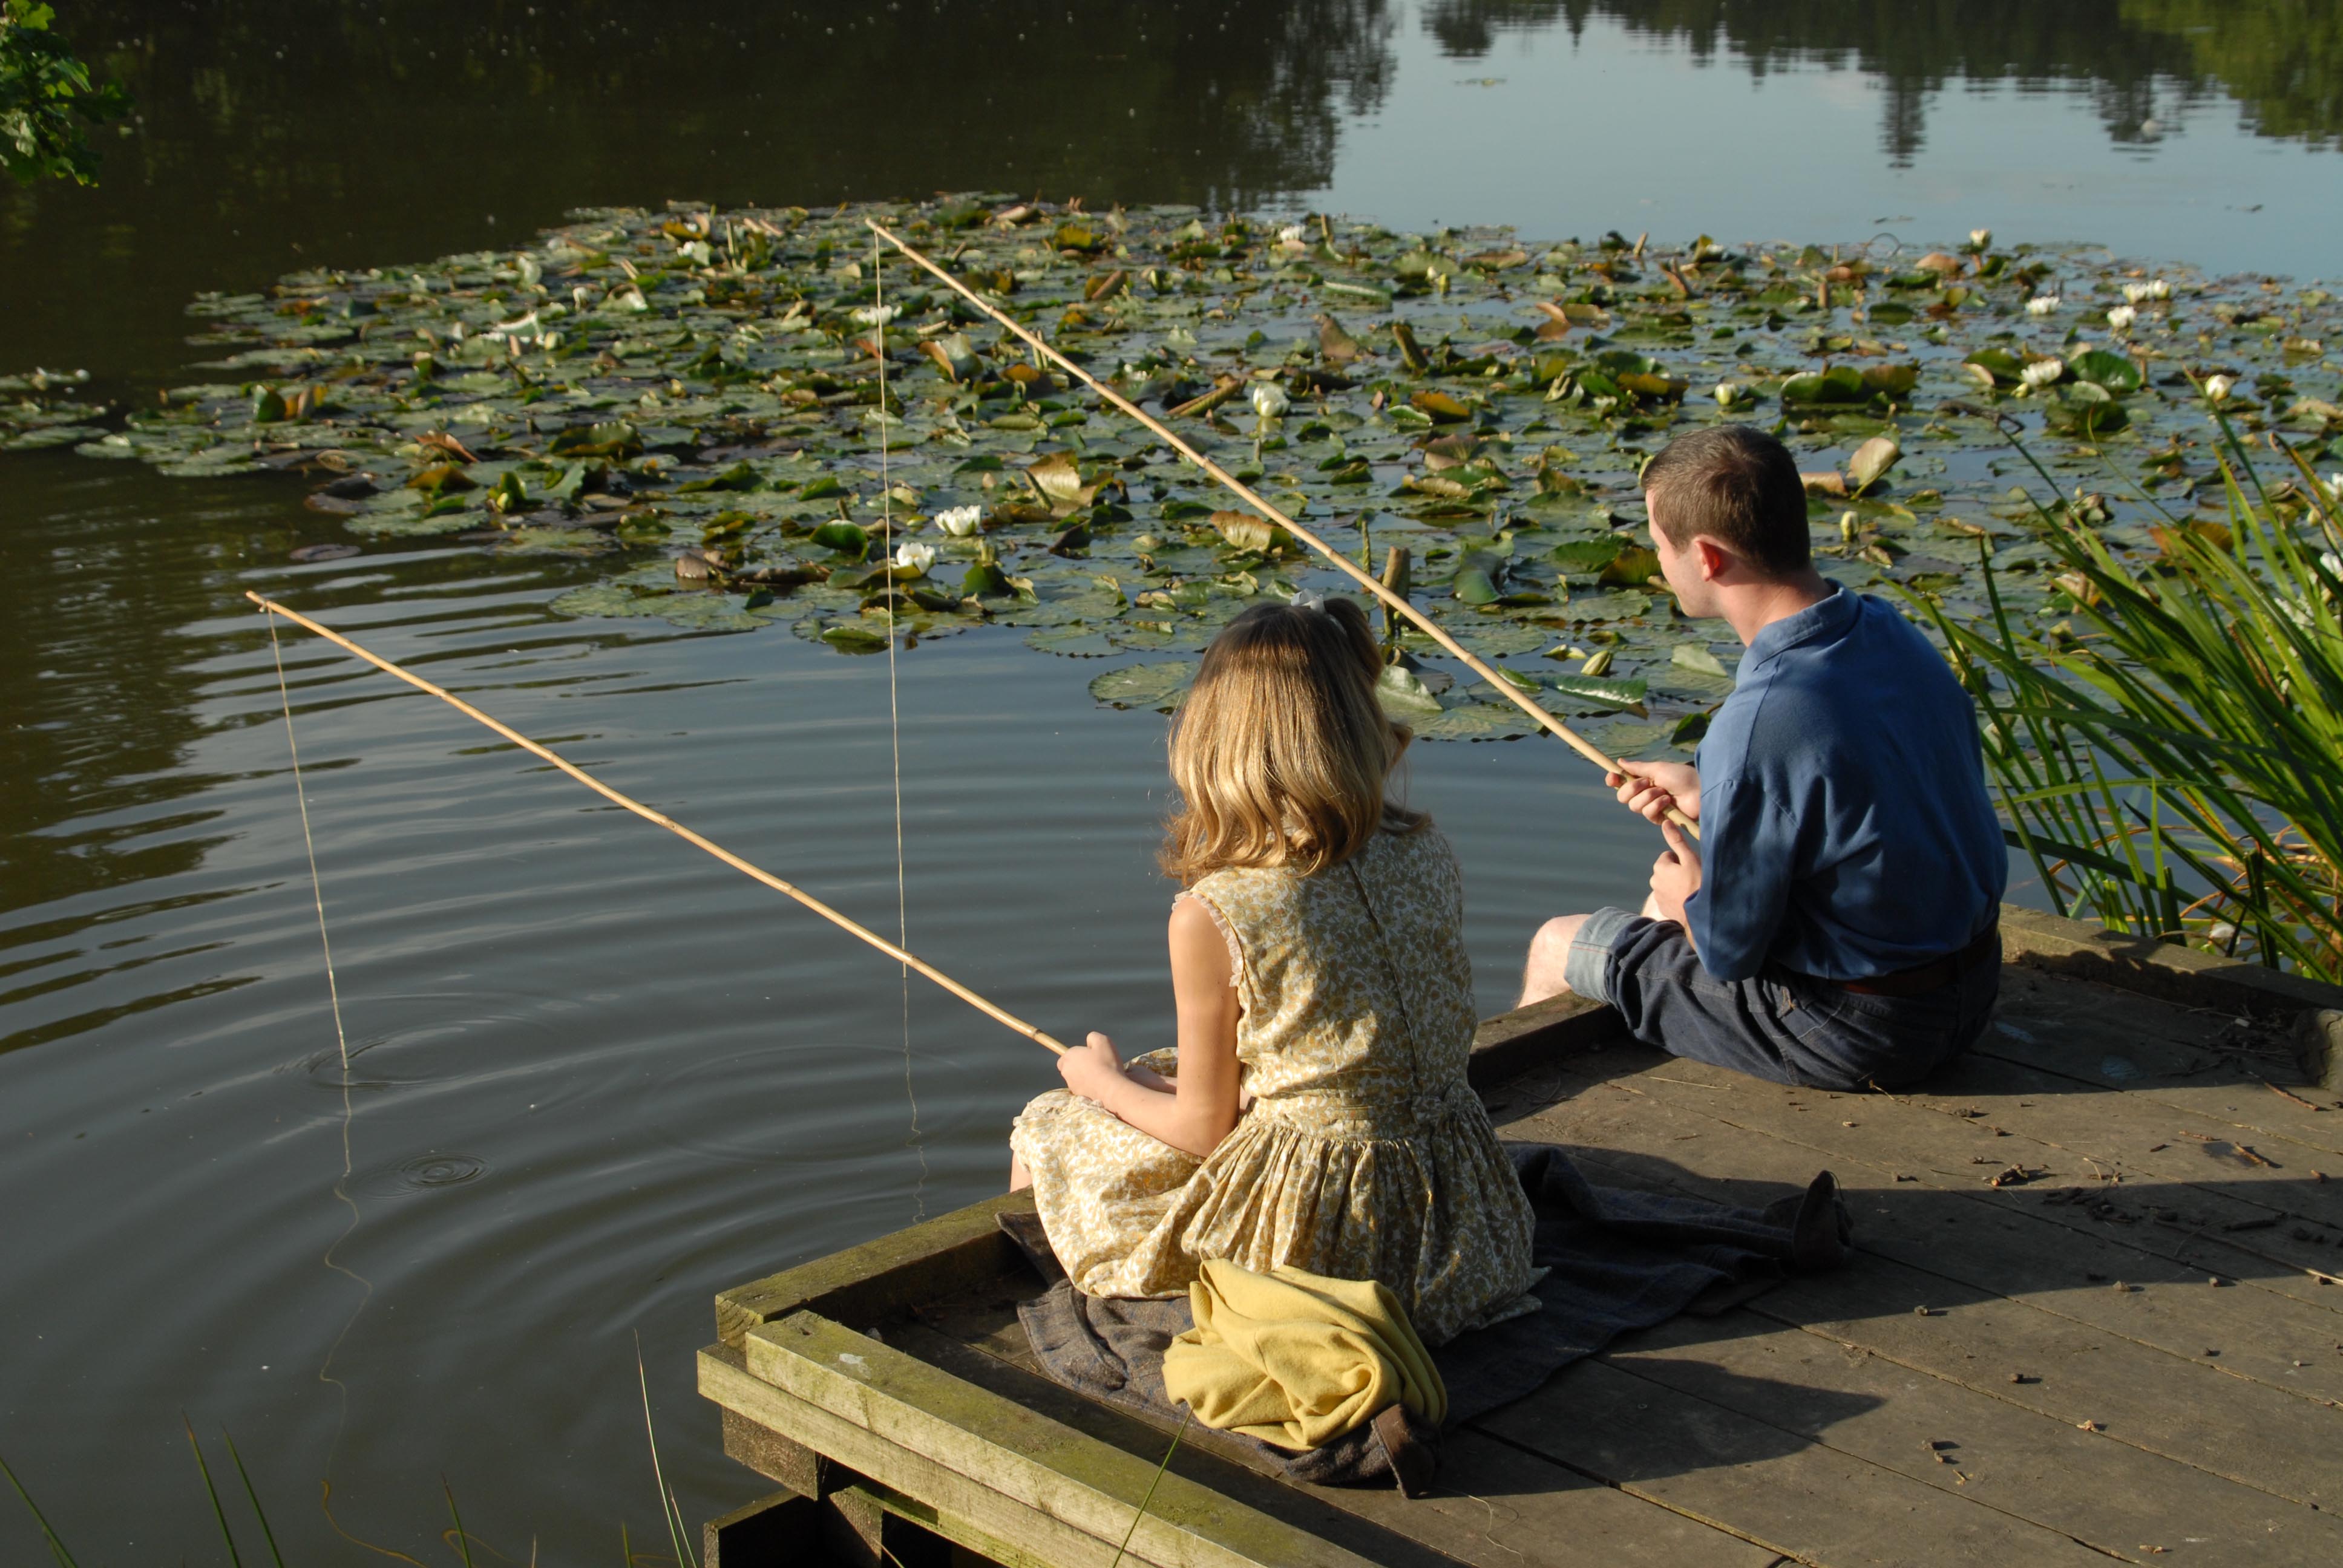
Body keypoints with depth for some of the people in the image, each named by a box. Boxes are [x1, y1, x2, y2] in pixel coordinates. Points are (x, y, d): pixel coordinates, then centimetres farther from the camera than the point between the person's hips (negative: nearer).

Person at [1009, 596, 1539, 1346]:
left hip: (1303, 1228, -6)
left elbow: (1204, 1130, -11)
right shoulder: (1428, 856, -5)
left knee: (1044, 1130, 19)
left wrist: (1105, 1080, 11)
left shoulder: (1212, 919, -21)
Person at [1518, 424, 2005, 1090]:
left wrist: (1684, 897, 3)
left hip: (1857, 1035, -8)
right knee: (1676, 893, 31)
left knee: (1556, 948, 12)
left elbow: (1727, 951, -20)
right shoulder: (1891, 632, -5)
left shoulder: (1758, 723, -31)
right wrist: (1710, 797, 17)